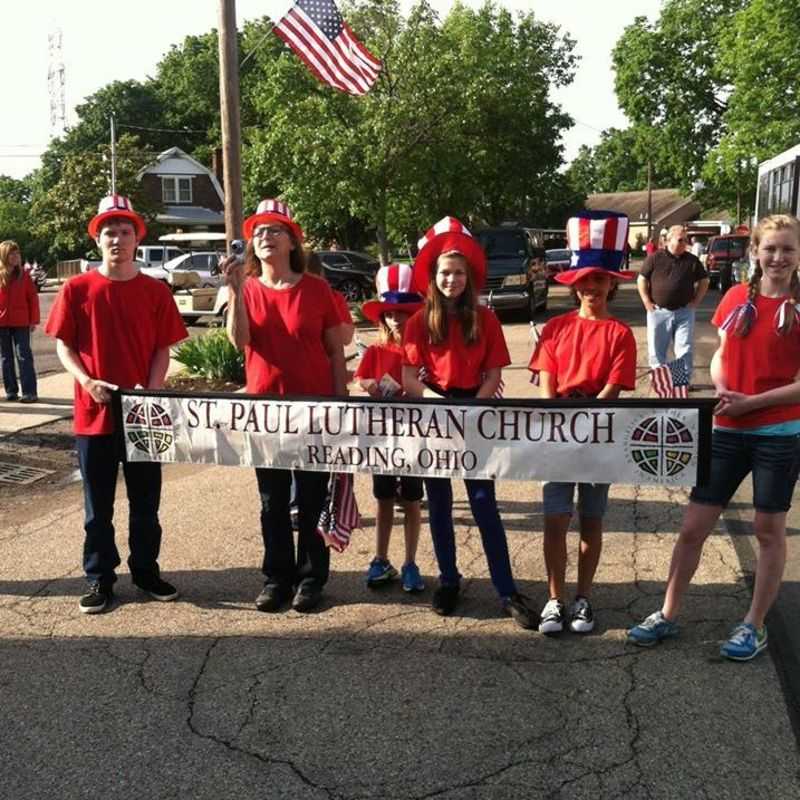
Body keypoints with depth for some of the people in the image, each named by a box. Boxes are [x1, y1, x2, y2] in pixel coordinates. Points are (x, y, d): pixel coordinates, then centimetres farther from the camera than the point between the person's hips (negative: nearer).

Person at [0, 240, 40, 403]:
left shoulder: (23, 275, 1)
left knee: (24, 356, -4)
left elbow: (33, 298, 1)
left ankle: (30, 392, -5)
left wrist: (33, 320, -3)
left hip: (21, 322, -1)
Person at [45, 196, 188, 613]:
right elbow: (63, 345, 2)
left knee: (146, 500, 11)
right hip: (94, 412, 0)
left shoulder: (156, 291, 1)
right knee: (98, 504, 9)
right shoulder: (76, 289, -1)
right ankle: (99, 578, 22)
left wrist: (152, 389, -13)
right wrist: (87, 381, -15)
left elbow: (162, 349, 2)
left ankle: (146, 569, 27)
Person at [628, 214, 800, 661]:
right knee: (693, 527, 7)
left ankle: (755, 625, 24)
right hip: (727, 431, 4)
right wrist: (720, 388, -6)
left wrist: (750, 402, -18)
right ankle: (668, 616, 21)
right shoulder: (736, 298, 4)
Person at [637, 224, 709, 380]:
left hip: (684, 312, 1)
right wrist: (647, 302, -5)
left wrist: (696, 301, 4)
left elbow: (704, 281, 14)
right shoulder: (655, 258, -2)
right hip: (658, 311, -1)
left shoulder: (692, 260, 5)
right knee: (656, 349, 6)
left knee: (685, 350, 2)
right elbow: (641, 279, 2)